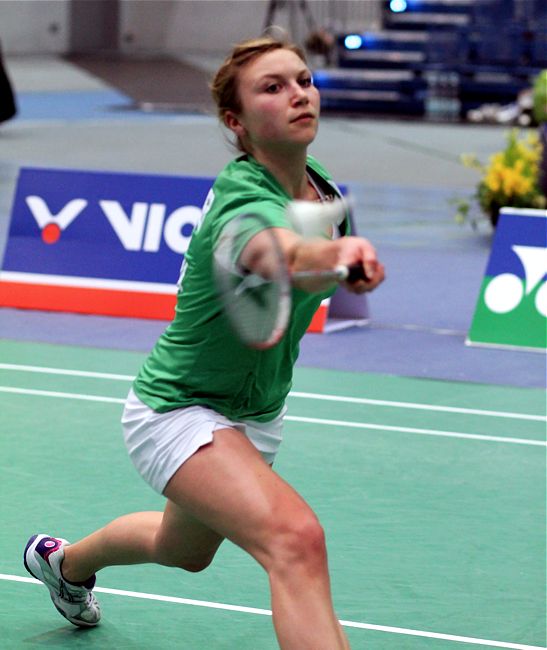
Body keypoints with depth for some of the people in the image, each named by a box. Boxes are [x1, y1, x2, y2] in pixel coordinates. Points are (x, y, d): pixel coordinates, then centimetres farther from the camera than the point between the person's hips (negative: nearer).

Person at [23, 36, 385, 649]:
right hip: (177, 409, -9)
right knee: (295, 538, -33)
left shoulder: (319, 188, -6)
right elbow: (286, 257, -59)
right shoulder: (243, 200, -32)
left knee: (185, 549, 32)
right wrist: (338, 251, -77)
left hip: (255, 414, 9)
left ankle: (66, 559, 63)